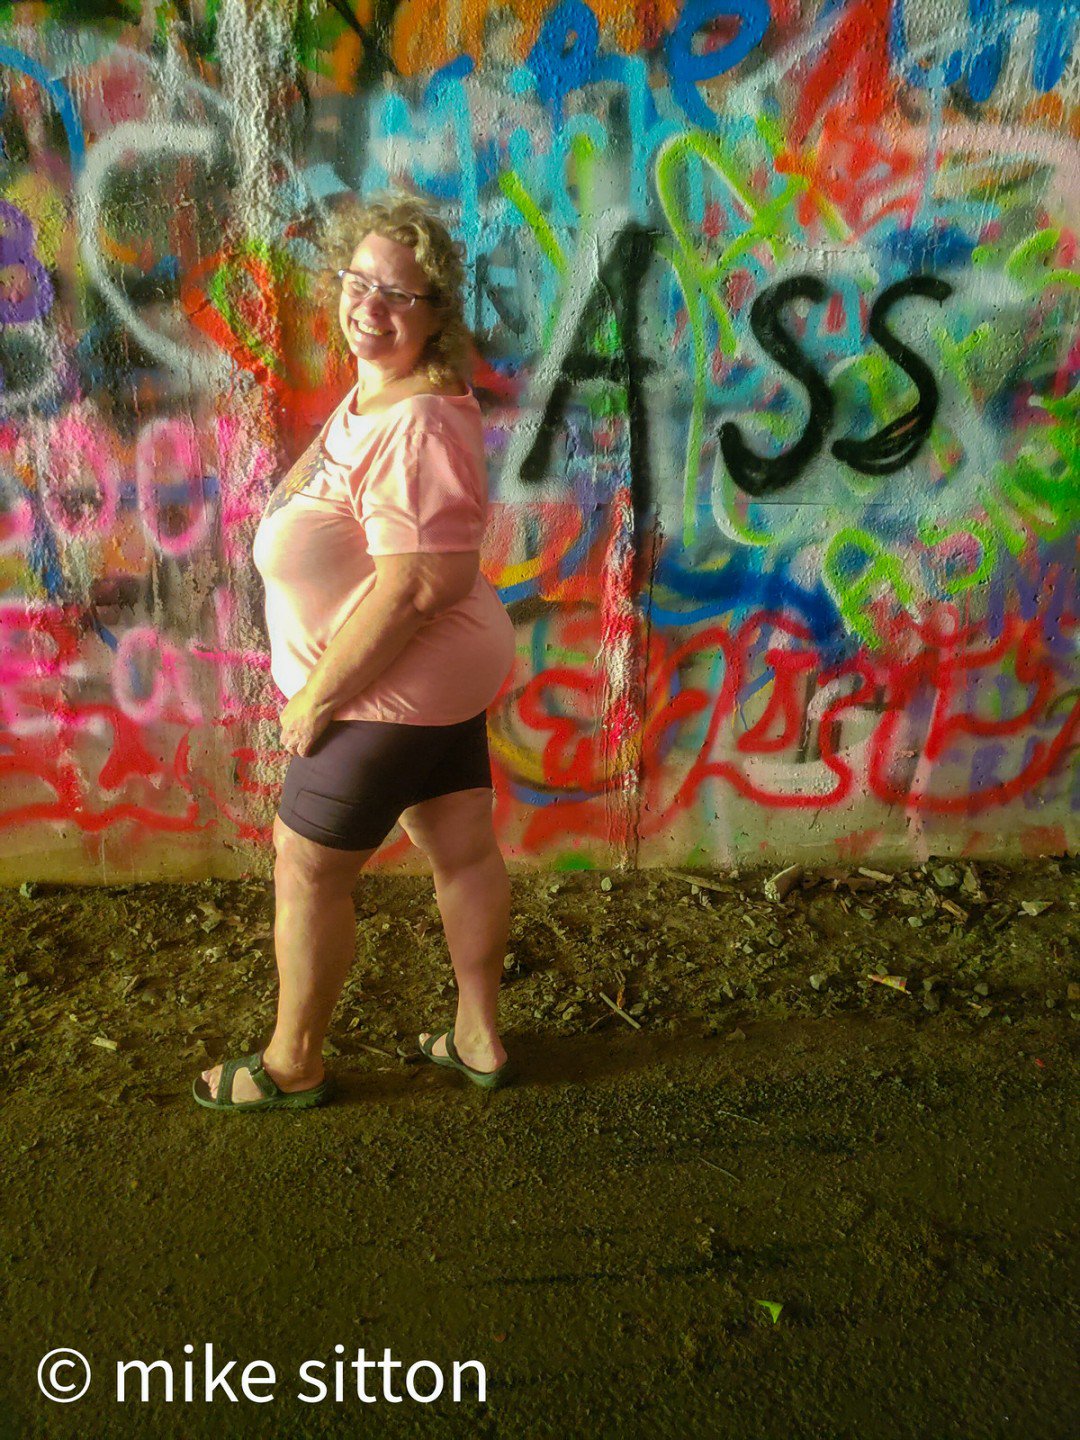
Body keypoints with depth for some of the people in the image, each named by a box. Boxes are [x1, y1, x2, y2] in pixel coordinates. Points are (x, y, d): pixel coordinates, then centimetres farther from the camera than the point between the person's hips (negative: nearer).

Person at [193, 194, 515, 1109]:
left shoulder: (418, 425, -26)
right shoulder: (375, 391, 7)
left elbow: (412, 588, -31)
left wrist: (316, 694, -22)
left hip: (394, 691, -10)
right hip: (447, 676, 10)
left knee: (307, 866, 5)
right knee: (463, 851, 17)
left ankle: (292, 1064, 26)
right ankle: (479, 1039, 35)